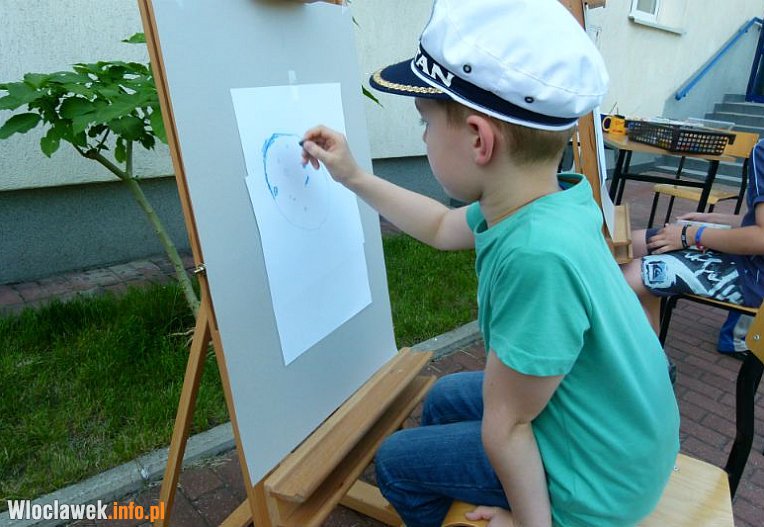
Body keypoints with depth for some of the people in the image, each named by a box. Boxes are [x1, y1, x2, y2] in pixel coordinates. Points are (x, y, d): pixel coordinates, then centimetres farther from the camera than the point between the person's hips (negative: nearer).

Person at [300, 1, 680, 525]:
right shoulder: (538, 201, -12)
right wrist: (353, 176, 9)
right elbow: (441, 227, 8)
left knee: (395, 461, 8)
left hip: (598, 478, -7)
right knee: (445, 398, 25)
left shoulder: (539, 255, -40)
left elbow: (506, 427, -27)